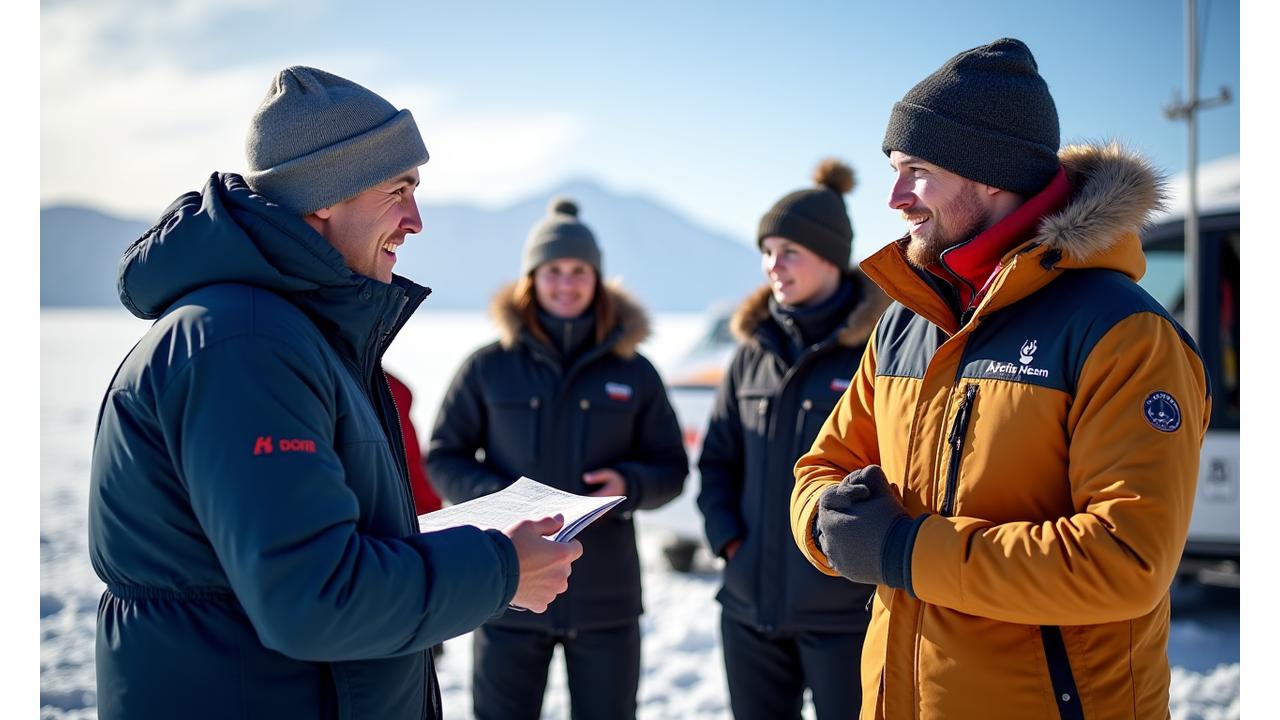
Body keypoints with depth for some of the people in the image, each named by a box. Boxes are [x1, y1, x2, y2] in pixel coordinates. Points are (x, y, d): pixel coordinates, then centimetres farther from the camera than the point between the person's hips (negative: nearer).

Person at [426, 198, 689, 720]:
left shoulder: (634, 372, 5)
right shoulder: (488, 367, -1)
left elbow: (672, 469, 9)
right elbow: (442, 457, 3)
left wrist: (630, 484, -14)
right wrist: (497, 497, -15)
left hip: (606, 598, 2)